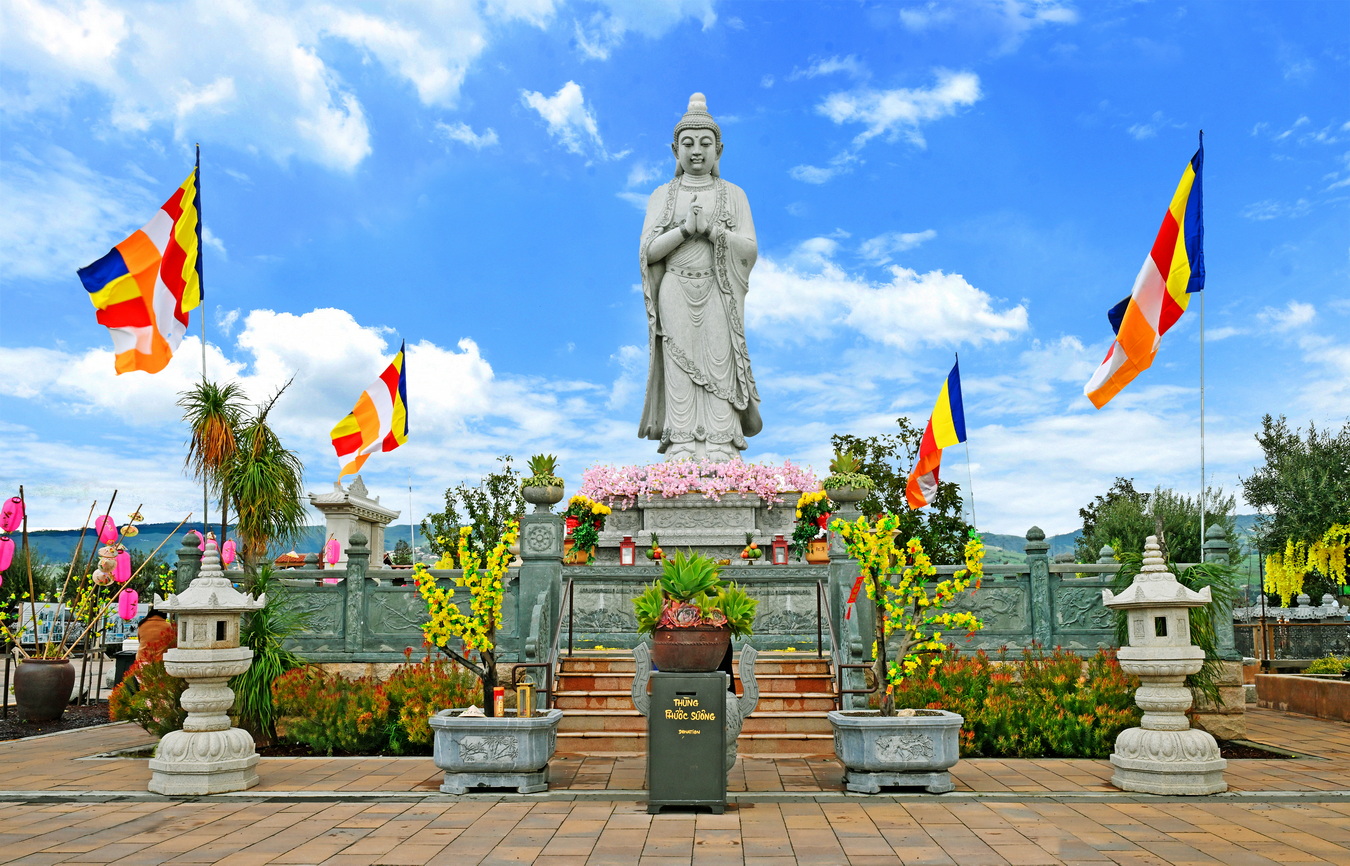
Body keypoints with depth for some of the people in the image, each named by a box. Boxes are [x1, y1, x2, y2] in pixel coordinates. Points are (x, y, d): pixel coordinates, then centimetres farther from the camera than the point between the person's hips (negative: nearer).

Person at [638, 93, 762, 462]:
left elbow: (749, 250, 2)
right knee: (680, 376, -8)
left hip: (718, 297, 0)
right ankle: (681, 452, -9)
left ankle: (721, 452, -12)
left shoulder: (733, 194, 12)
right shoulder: (662, 195, 14)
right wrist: (685, 228, -11)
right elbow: (647, 251, 3)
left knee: (718, 372, -10)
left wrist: (711, 227, -12)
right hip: (676, 296, 1)